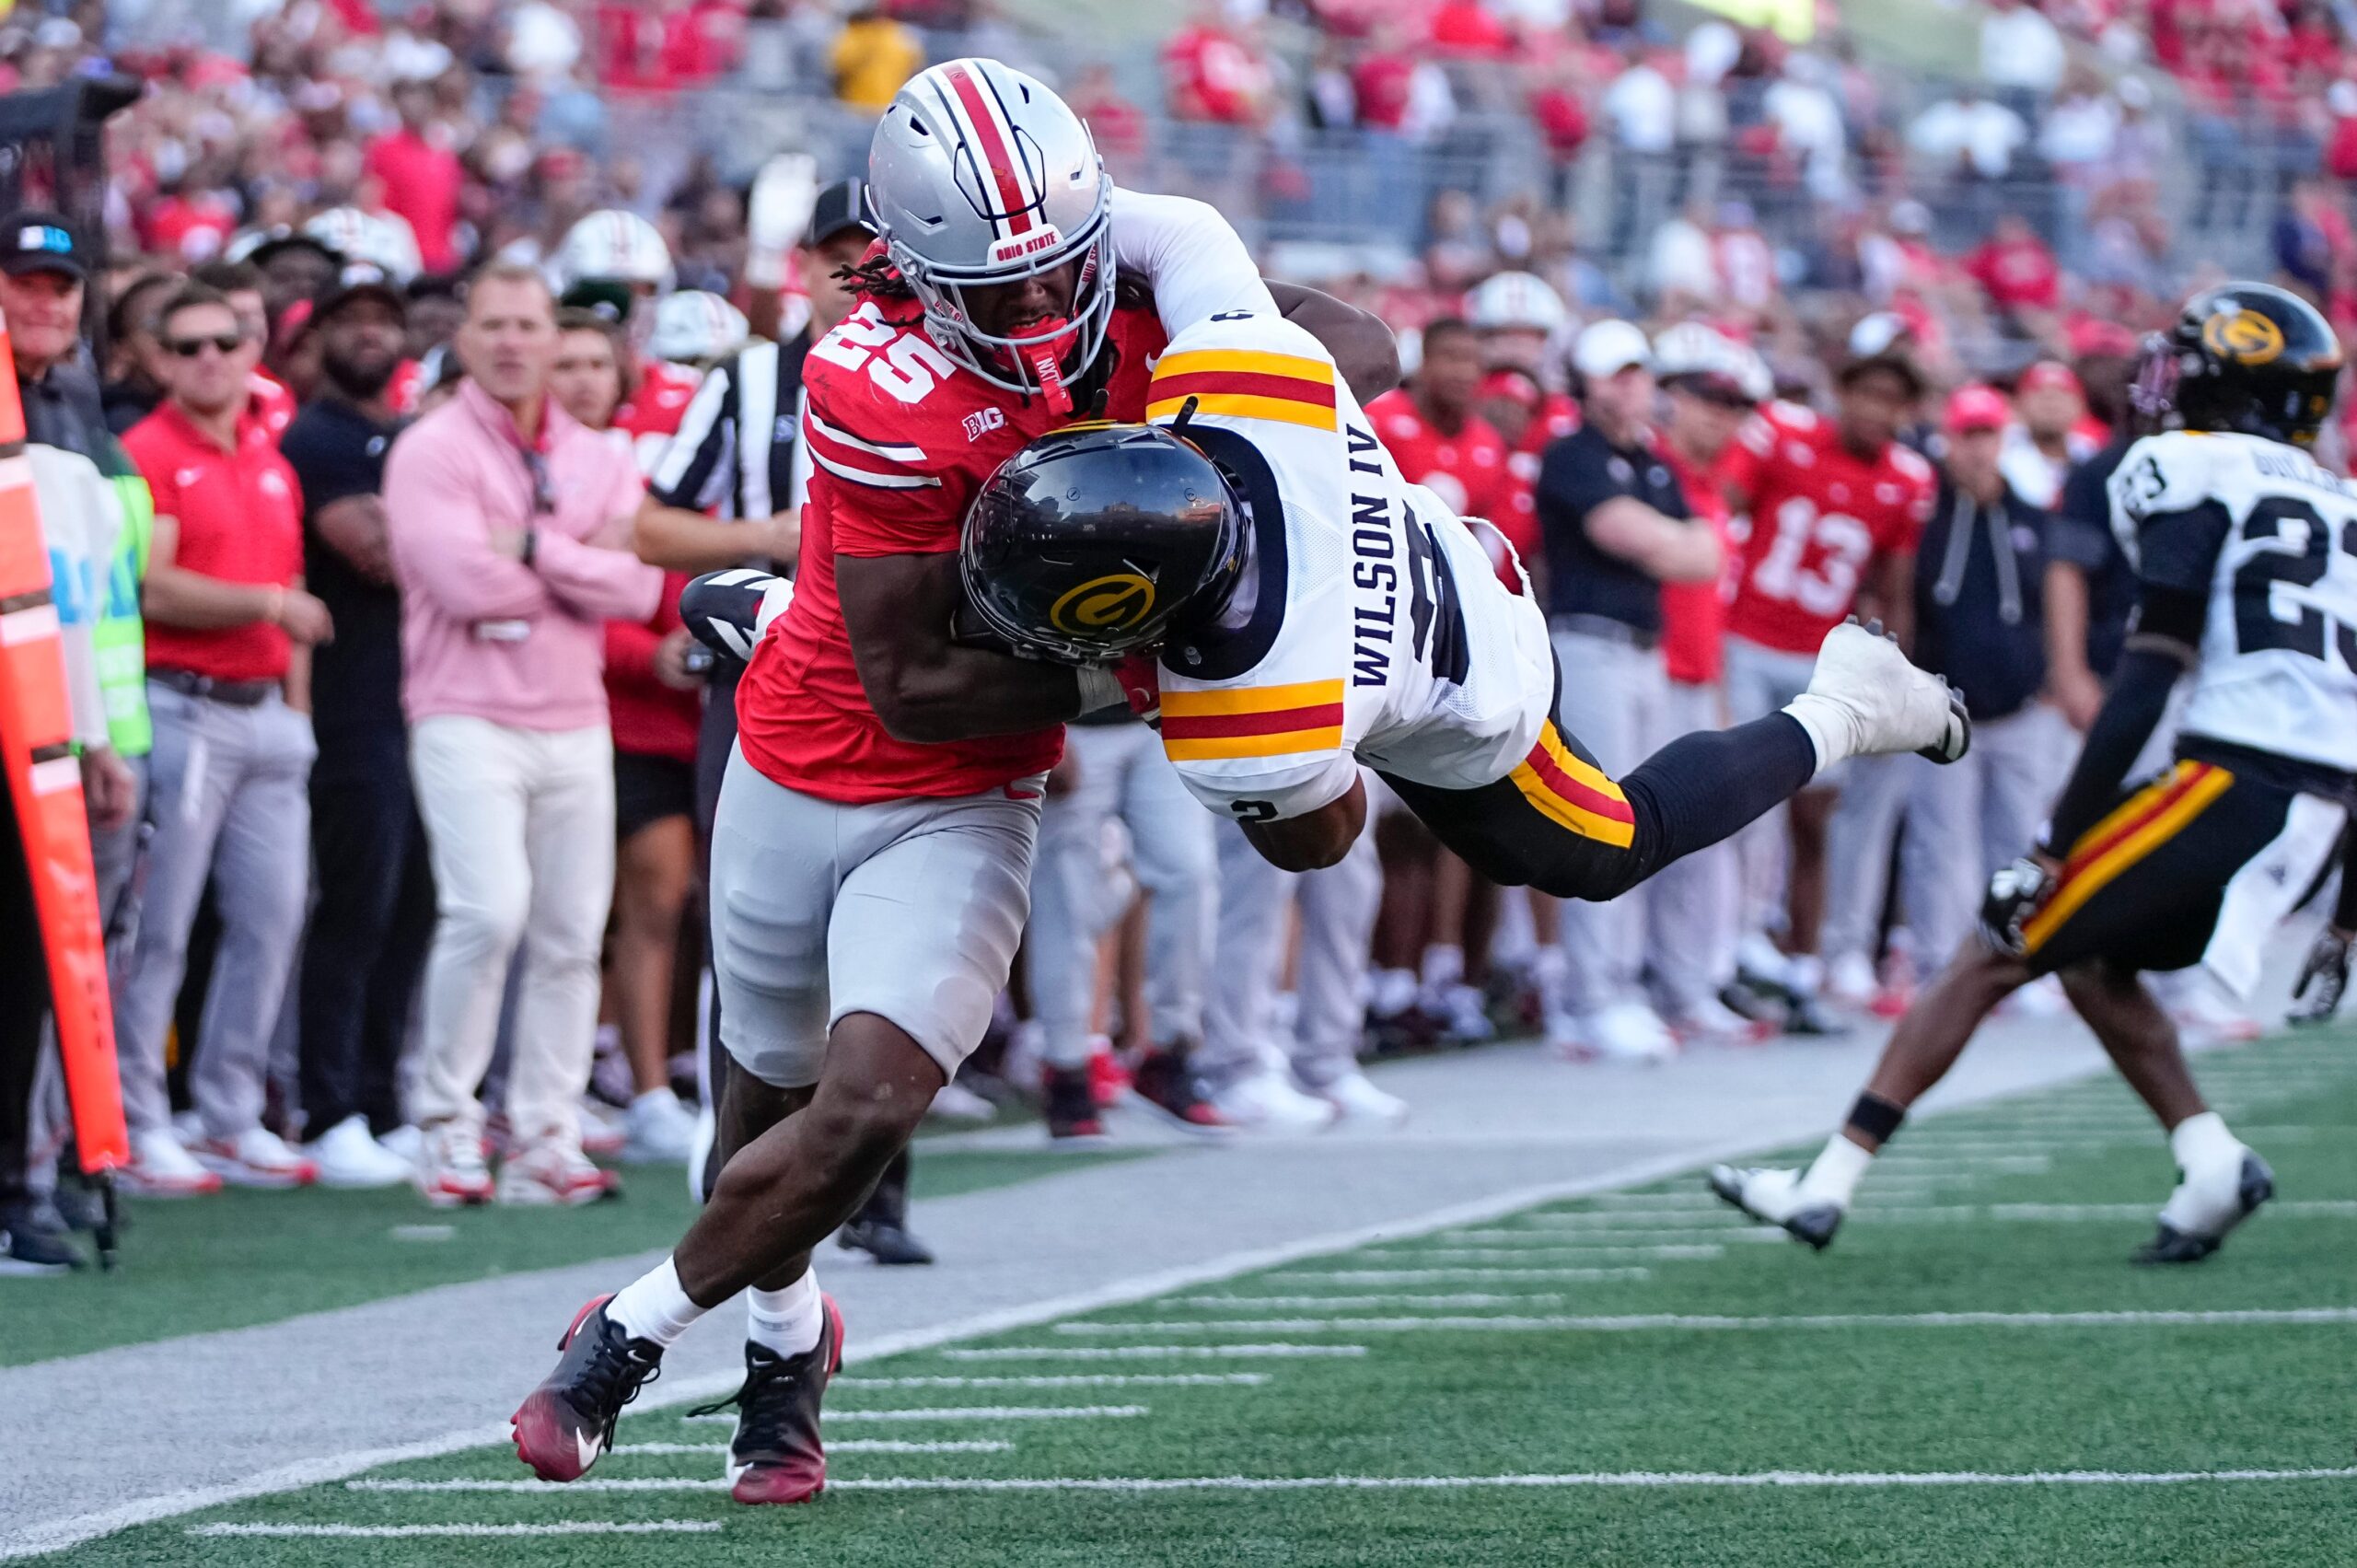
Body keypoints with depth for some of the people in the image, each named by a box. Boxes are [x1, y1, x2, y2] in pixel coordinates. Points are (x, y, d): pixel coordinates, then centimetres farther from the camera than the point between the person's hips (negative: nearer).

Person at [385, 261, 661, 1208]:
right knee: (489, 909, -20)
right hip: (467, 719, -5)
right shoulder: (431, 452, -4)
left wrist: (536, 549, -13)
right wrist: (585, 567, -6)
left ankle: (545, 1140, 11)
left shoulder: (599, 461, 11)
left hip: (575, 724, 5)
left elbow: (637, 590, -3)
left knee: (571, 934, 4)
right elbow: (466, 581, -17)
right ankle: (446, 1122, -7)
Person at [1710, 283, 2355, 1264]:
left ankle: (1828, 1184, -1)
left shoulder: (2197, 482, -2)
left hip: (2230, 781, -7)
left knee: (1998, 951, 0)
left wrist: (2054, 847, -10)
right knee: (2093, 958, 23)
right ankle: (2210, 1161, 5)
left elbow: (2143, 688, -10)